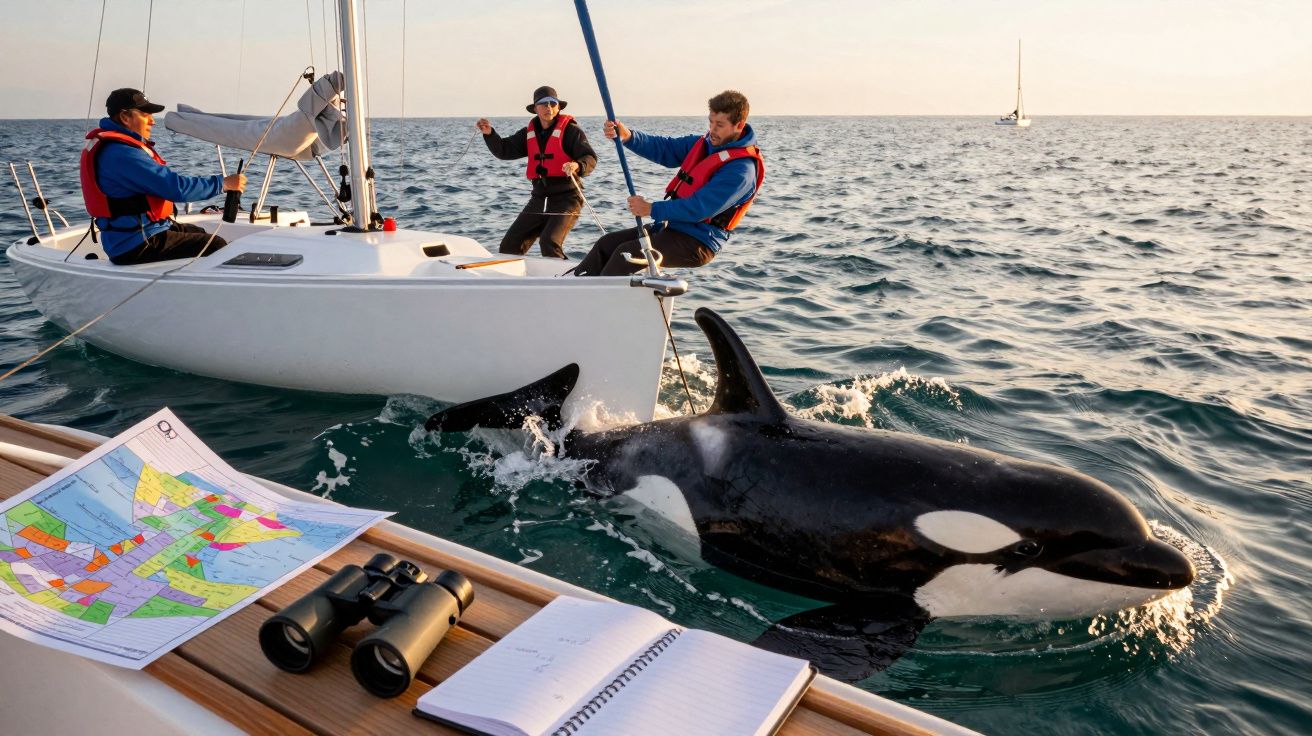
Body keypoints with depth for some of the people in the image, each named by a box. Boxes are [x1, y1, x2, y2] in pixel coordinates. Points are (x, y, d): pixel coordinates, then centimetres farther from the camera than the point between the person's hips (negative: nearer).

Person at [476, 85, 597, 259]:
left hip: (566, 197, -6)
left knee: (549, 243, -27)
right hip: (539, 197, 6)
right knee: (510, 245, 6)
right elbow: (504, 150, 10)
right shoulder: (530, 132, 12)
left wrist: (577, 165, -37)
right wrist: (489, 134, -7)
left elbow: (591, 159, -15)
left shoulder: (570, 129, -7)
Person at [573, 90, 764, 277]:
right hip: (671, 227, 9)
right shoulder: (704, 143, 9)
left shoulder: (742, 169, -19)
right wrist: (628, 136, -14)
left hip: (697, 243, -9)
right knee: (607, 243, 4)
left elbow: (700, 208, -25)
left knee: (626, 253, -24)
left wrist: (652, 209, -20)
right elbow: (665, 148, 4)